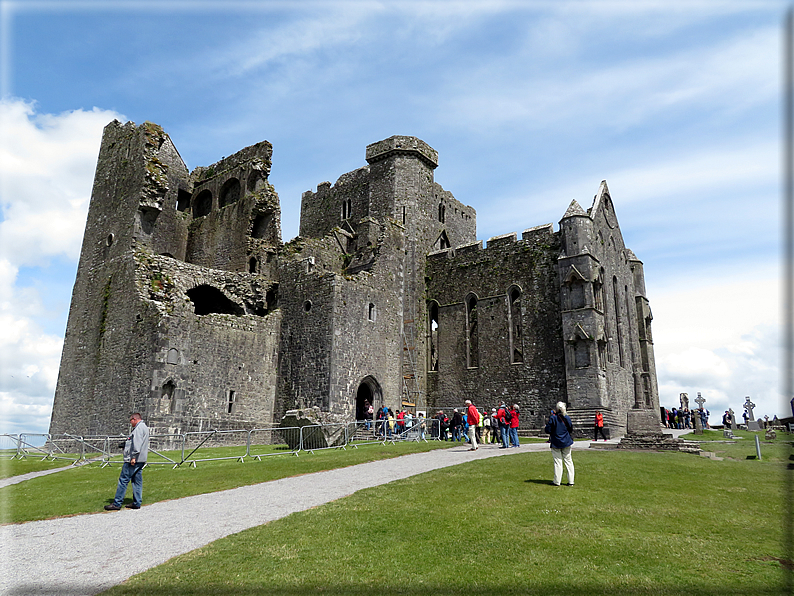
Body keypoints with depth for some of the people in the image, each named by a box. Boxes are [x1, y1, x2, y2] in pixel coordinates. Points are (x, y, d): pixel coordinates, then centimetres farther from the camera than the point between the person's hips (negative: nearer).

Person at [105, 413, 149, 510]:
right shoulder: (144, 427, 22)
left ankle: (117, 504, -1)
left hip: (133, 460, -10)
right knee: (137, 481, 9)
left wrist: (134, 457, -24)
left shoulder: (139, 428, -11)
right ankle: (137, 503, 10)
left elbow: (137, 444, -21)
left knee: (123, 480, -5)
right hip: (140, 460, 10)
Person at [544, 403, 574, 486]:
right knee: (568, 461, 9)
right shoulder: (567, 418, -3)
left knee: (557, 462, 3)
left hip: (556, 443, -3)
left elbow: (548, 430, -12)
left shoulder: (552, 418, -14)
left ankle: (557, 481, 8)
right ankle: (571, 481, 12)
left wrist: (547, 424, 5)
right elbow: (571, 429, 8)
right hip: (566, 442, 3)